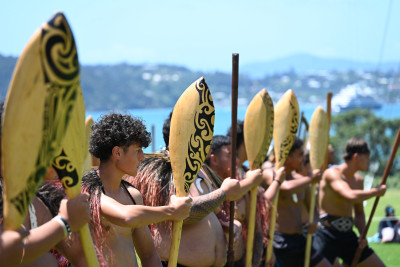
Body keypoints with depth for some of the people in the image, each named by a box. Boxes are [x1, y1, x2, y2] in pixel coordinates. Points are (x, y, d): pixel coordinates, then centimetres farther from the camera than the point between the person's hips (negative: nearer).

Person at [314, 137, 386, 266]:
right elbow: (351, 196, -31)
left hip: (348, 237, 8)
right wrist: (376, 191, -16)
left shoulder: (358, 180, 12)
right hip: (327, 236, -8)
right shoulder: (332, 173, -13)